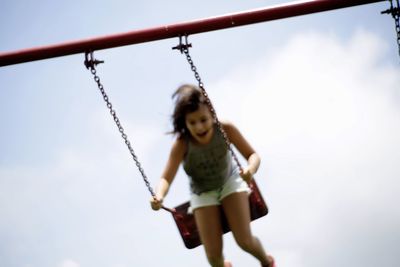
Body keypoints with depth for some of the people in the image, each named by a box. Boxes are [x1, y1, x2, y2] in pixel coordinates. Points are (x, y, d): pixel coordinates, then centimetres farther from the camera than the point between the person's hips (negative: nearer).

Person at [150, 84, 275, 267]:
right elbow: (166, 178, -34)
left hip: (230, 182, 0)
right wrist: (159, 196, -56)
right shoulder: (182, 144, -31)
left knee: (244, 240, -14)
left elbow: (253, 155, -20)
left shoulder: (225, 129, -28)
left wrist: (251, 169, -44)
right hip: (203, 193, 0)